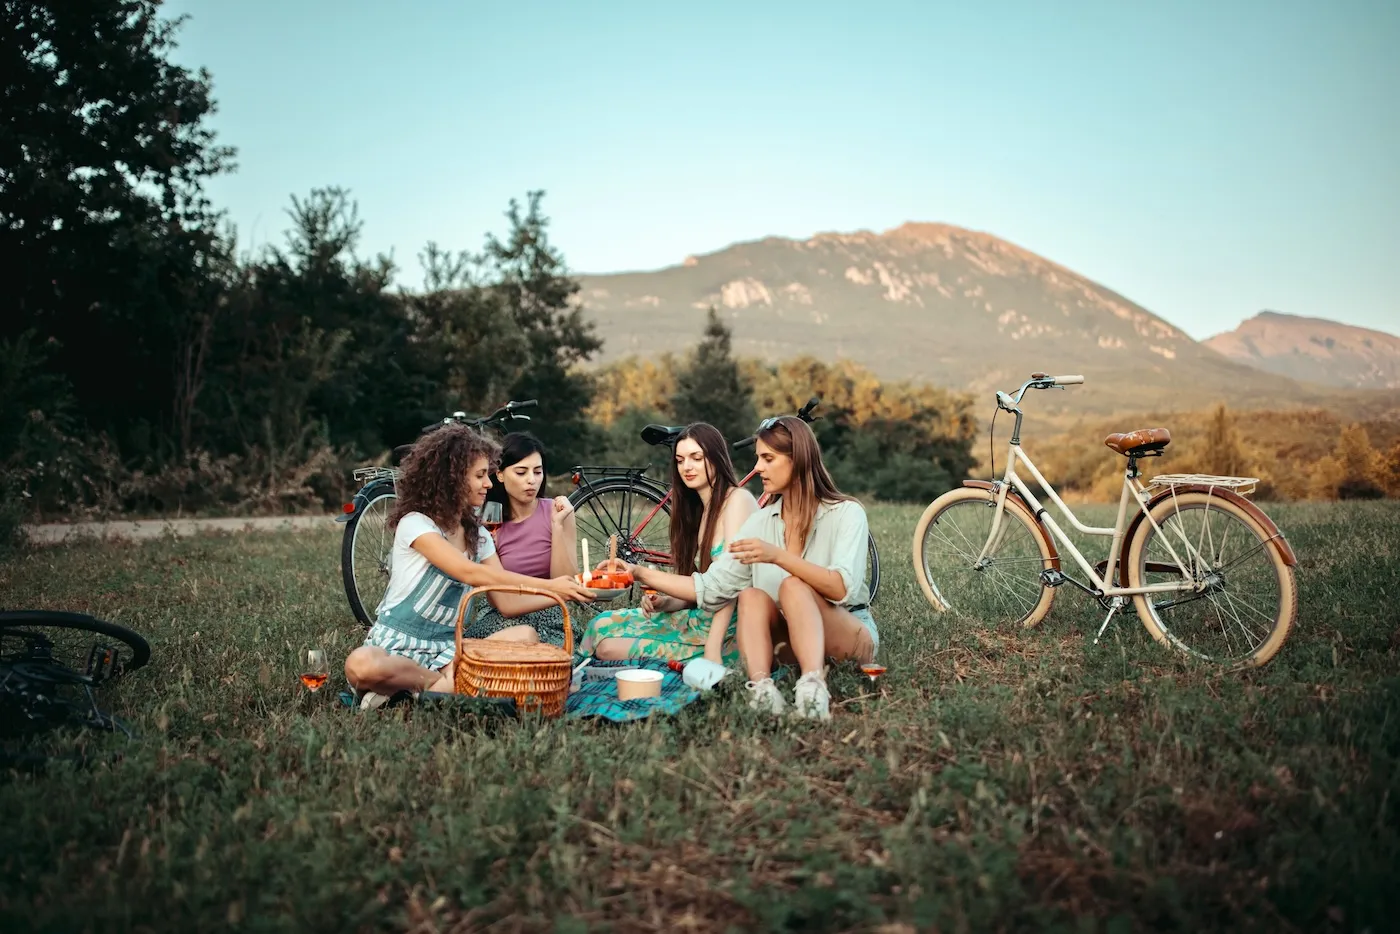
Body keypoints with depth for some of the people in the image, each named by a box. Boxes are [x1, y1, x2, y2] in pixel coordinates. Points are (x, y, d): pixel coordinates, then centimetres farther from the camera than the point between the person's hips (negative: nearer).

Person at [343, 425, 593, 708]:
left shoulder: (479, 536, 9)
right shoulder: (416, 524, -12)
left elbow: (507, 601, 2)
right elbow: (472, 574, -24)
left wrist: (563, 593, -12)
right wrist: (549, 585, -25)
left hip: (447, 646, 6)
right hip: (397, 643, -5)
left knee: (525, 636, -18)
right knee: (361, 664, -39)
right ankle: (448, 683, -14)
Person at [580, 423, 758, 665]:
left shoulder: (738, 499, -9)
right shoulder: (697, 510, 17)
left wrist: (712, 649, -25)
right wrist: (663, 602, -7)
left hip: (728, 630, -8)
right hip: (699, 618, 8)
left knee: (610, 647, -13)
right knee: (602, 626, -1)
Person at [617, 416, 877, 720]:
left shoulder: (846, 513, -10)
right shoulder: (762, 521, 3)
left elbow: (842, 588, -25)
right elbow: (710, 587, -3)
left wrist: (778, 556, -35)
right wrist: (641, 574, -10)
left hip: (852, 640, -4)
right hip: (792, 642, 4)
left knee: (793, 586, -29)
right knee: (752, 596, -23)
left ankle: (813, 687, -47)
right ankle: (763, 690, -42)